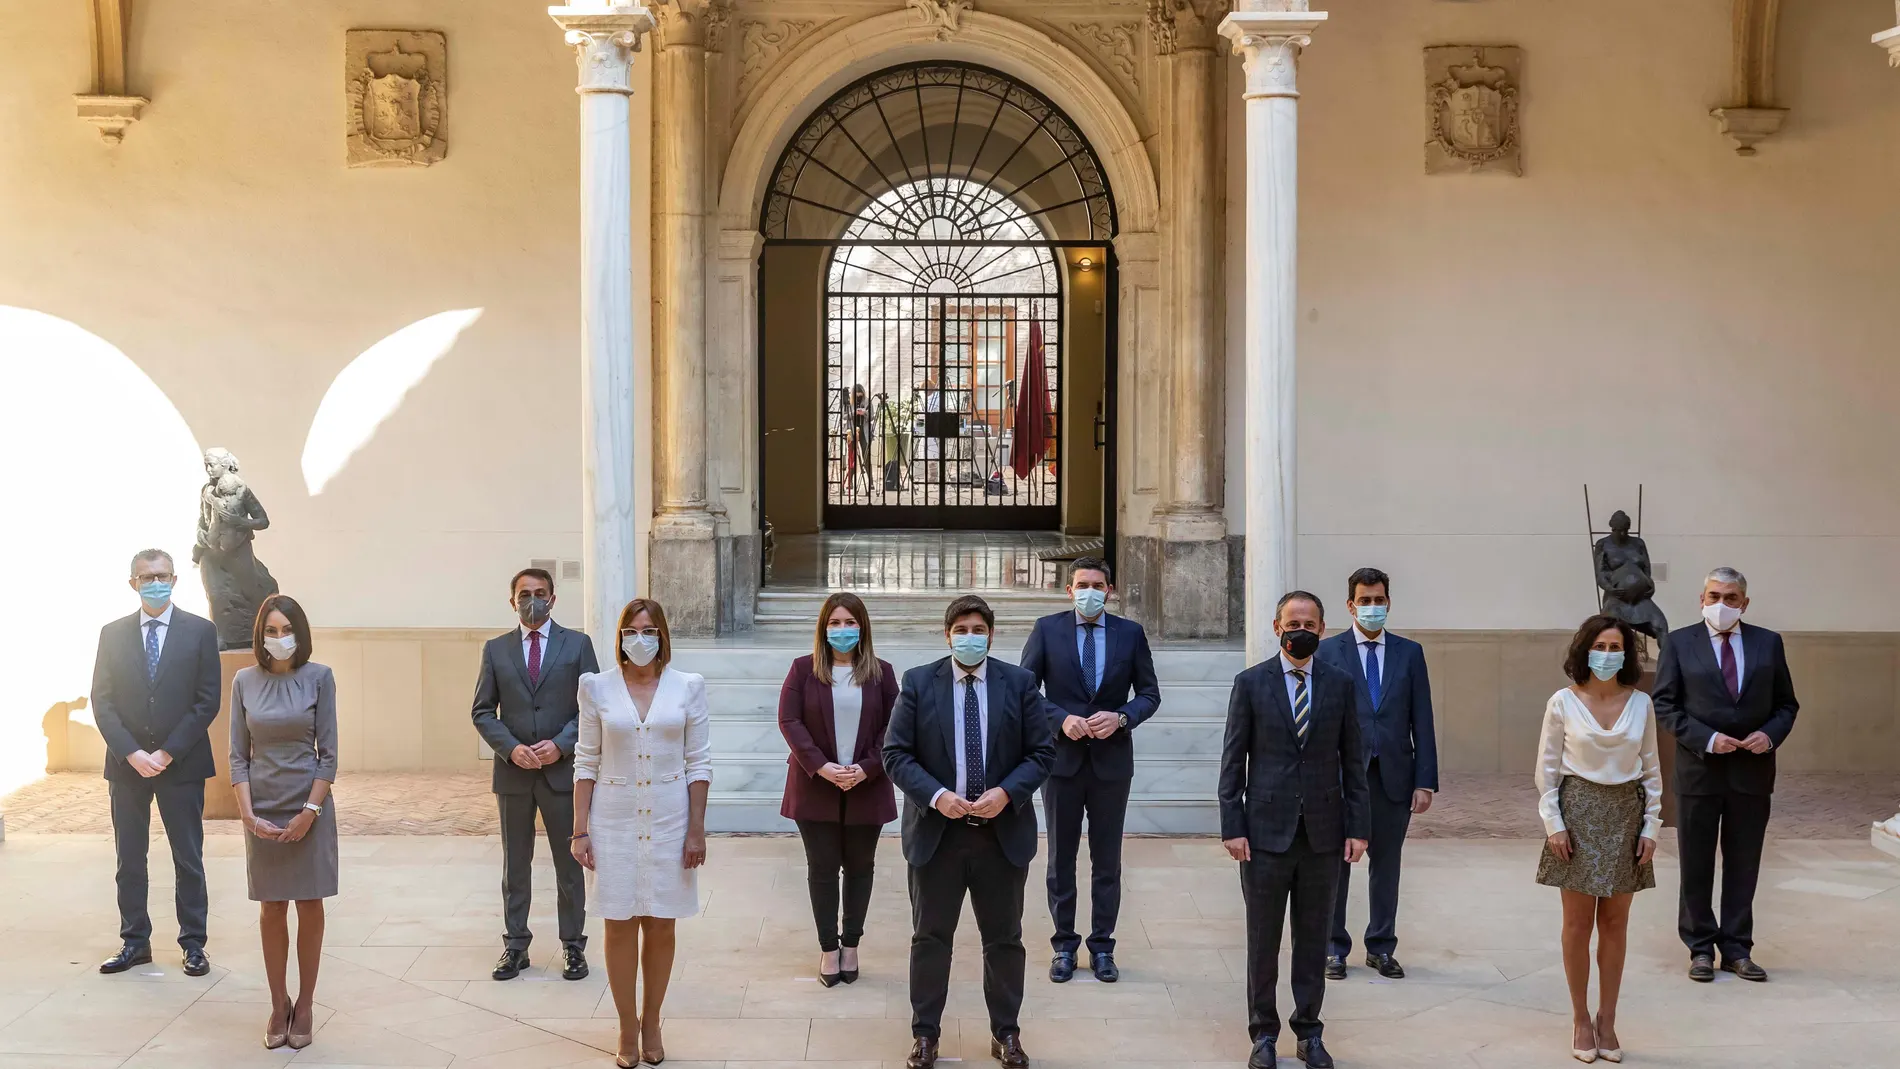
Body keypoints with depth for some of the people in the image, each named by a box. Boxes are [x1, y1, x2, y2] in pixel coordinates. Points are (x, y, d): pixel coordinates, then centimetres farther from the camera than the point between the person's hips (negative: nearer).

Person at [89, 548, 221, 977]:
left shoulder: (200, 631, -1)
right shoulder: (113, 633, 5)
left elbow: (207, 700, -5)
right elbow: (102, 701, 1)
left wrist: (168, 753, -11)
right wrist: (132, 754, -11)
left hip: (182, 763, -2)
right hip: (126, 764, 2)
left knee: (188, 859, 4)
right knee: (129, 860, 8)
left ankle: (193, 944, 11)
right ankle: (134, 942, 17)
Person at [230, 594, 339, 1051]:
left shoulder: (318, 678, -6)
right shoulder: (245, 681, 0)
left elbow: (328, 752, -6)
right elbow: (238, 754, 1)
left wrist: (309, 811, -12)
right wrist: (248, 814, -9)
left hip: (310, 806, -2)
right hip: (263, 809, 2)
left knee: (309, 907, 4)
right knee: (271, 910, 7)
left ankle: (305, 1005, 13)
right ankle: (278, 1005, 16)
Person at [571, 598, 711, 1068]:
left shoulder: (687, 687, -1)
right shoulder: (598, 687, -1)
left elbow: (699, 763, 1)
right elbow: (586, 763, 2)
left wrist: (696, 830, -3)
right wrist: (579, 831, -2)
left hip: (668, 821, 0)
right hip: (614, 822, 0)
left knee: (660, 925, 8)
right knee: (620, 925, 4)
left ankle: (651, 1024, 23)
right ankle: (628, 1030, 17)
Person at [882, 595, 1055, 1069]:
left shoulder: (1019, 683, 1)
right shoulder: (918, 683, -1)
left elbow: (1041, 753, 1)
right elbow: (896, 754, -3)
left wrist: (1007, 792, -15)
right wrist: (935, 795, -17)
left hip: (1003, 832, 1)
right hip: (936, 832, -1)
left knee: (1004, 939, 10)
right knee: (930, 938, 8)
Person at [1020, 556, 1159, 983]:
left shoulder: (1130, 633, 2)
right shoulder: (1047, 629, -1)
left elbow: (1149, 693, 5)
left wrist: (1120, 717, -13)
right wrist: (1062, 719, -16)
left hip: (1111, 760, 1)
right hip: (1062, 757, 0)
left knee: (1107, 860, 7)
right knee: (1061, 858, 7)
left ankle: (1102, 947, 16)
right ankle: (1064, 945, 17)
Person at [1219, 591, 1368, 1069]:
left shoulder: (1340, 684, 4)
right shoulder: (1251, 683, 0)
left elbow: (1353, 760, 6)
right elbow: (1233, 760, -1)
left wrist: (1357, 827, 1)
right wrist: (1232, 827, -6)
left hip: (1323, 832, 1)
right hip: (1266, 831, -1)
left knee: (1314, 937, 8)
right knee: (1263, 939, 5)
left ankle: (1309, 1031, 19)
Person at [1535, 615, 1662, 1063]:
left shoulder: (1641, 704, 1)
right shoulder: (1562, 703, -5)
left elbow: (1651, 769, 6)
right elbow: (1547, 768, -1)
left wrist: (1652, 826, 1)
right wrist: (1553, 823, -7)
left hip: (1626, 814, 2)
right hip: (1579, 812, -2)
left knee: (1615, 923, 6)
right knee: (1578, 922, 2)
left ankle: (1607, 1020, 16)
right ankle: (1580, 1019, 13)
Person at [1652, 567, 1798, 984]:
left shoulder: (1768, 643, 6)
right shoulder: (1679, 644, 0)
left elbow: (1786, 703, 9)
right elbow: (1665, 705, -3)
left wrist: (1771, 734, -11)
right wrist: (1706, 739, -15)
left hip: (1753, 772, 2)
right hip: (1699, 770, -2)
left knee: (1744, 865, 8)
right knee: (1696, 866, 6)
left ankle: (1737, 949, 16)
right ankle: (1700, 948, 15)